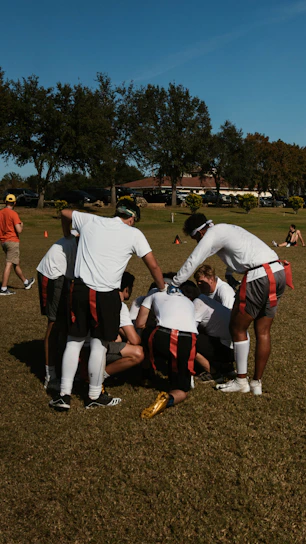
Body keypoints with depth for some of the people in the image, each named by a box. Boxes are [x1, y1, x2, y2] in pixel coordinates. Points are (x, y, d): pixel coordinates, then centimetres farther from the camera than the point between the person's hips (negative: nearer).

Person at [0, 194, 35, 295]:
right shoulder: (13, 214, -13)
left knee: (16, 263, 18)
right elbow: (19, 230, -18)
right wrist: (22, 225, 2)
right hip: (12, 241, -8)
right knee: (9, 264, -6)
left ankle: (26, 282, 34)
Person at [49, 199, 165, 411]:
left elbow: (65, 213, 32)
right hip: (106, 294, -3)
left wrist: (67, 236, 49)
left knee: (74, 341, 13)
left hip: (80, 289, 3)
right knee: (99, 345, 8)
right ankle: (95, 396, 22)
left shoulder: (90, 221, 13)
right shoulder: (134, 234, 4)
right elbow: (153, 266, 6)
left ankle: (64, 395, 16)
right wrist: (162, 288, 23)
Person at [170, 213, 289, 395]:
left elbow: (193, 262, 0)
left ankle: (241, 381, 15)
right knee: (263, 331, 13)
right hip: (279, 273, 9)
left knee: (237, 328, 6)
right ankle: (257, 383, 21)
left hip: (259, 276, -9)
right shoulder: (229, 229, 25)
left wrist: (174, 284, 11)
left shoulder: (213, 233, 0)